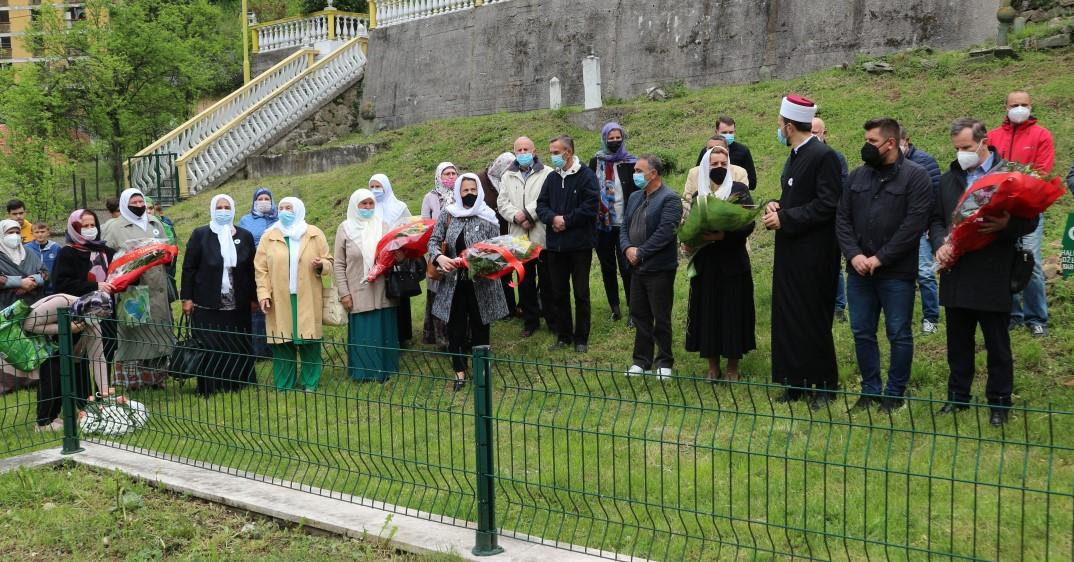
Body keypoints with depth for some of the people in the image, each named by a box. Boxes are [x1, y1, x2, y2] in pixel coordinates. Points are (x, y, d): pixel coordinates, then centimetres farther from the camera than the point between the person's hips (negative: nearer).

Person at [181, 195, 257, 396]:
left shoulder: (245, 236, 6)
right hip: (207, 305, -2)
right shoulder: (200, 235, 1)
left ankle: (237, 383, 16)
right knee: (210, 348, 0)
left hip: (238, 305, 2)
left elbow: (252, 269, 9)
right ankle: (209, 386, 9)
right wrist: (187, 298, -4)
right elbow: (188, 268, 0)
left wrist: (254, 298, 7)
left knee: (238, 347, 4)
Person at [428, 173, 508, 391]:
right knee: (455, 328, 7)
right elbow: (433, 241, 0)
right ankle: (459, 371, 19)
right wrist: (439, 257, -20)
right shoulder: (447, 215, 1)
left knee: (479, 327, 9)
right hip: (454, 283, 2)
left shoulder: (488, 218, -4)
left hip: (480, 283, -2)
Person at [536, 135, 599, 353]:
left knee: (581, 293, 3)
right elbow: (541, 205, 8)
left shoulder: (587, 176, -8)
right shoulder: (551, 178, 9)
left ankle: (581, 338, 13)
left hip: (579, 244, -5)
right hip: (555, 245, 5)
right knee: (559, 292, 10)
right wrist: (553, 218, -12)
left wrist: (565, 220, -12)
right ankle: (564, 335, 21)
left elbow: (590, 207, -15)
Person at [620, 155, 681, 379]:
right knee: (640, 316, 13)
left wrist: (640, 253, -18)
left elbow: (665, 232, -20)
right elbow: (624, 227, 13)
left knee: (661, 319, 3)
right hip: (637, 268, 7)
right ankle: (641, 361, 23)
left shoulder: (669, 199, -11)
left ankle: (664, 363, 15)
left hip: (659, 269, -7)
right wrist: (627, 248, -6)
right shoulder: (634, 197, 14)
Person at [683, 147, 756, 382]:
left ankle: (733, 368, 12)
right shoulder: (698, 194, 10)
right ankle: (713, 367, 15)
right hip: (705, 263, 3)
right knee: (707, 310, 4)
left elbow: (749, 223, -10)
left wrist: (724, 235, -23)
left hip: (733, 261, -3)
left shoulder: (739, 190, -1)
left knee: (733, 309, 1)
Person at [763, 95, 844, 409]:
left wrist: (784, 218, -18)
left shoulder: (824, 156, -14)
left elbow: (827, 205, -20)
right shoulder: (794, 157, 14)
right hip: (790, 251, 9)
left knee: (813, 321, 0)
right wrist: (777, 206, 1)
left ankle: (824, 384, 13)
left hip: (813, 255, -9)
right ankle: (796, 383, 20)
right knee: (788, 318, 10)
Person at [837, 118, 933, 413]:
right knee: (862, 332, 10)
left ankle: (895, 394, 16)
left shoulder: (916, 176, -6)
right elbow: (842, 219, 8)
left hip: (896, 272, -5)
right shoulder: (857, 176, 10)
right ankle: (870, 390, 23)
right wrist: (854, 254, -7)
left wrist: (880, 258, -15)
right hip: (858, 270, 5)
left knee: (899, 334, 4)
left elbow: (914, 224, -14)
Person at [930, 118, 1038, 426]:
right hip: (956, 275, 5)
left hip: (993, 276, -4)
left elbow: (1030, 219, -6)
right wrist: (941, 244, -6)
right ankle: (957, 395, 27)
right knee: (958, 342, 14)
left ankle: (999, 401, 18)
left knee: (997, 344, 7)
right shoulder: (948, 179, 12)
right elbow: (936, 219, 13)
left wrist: (1006, 225, -27)